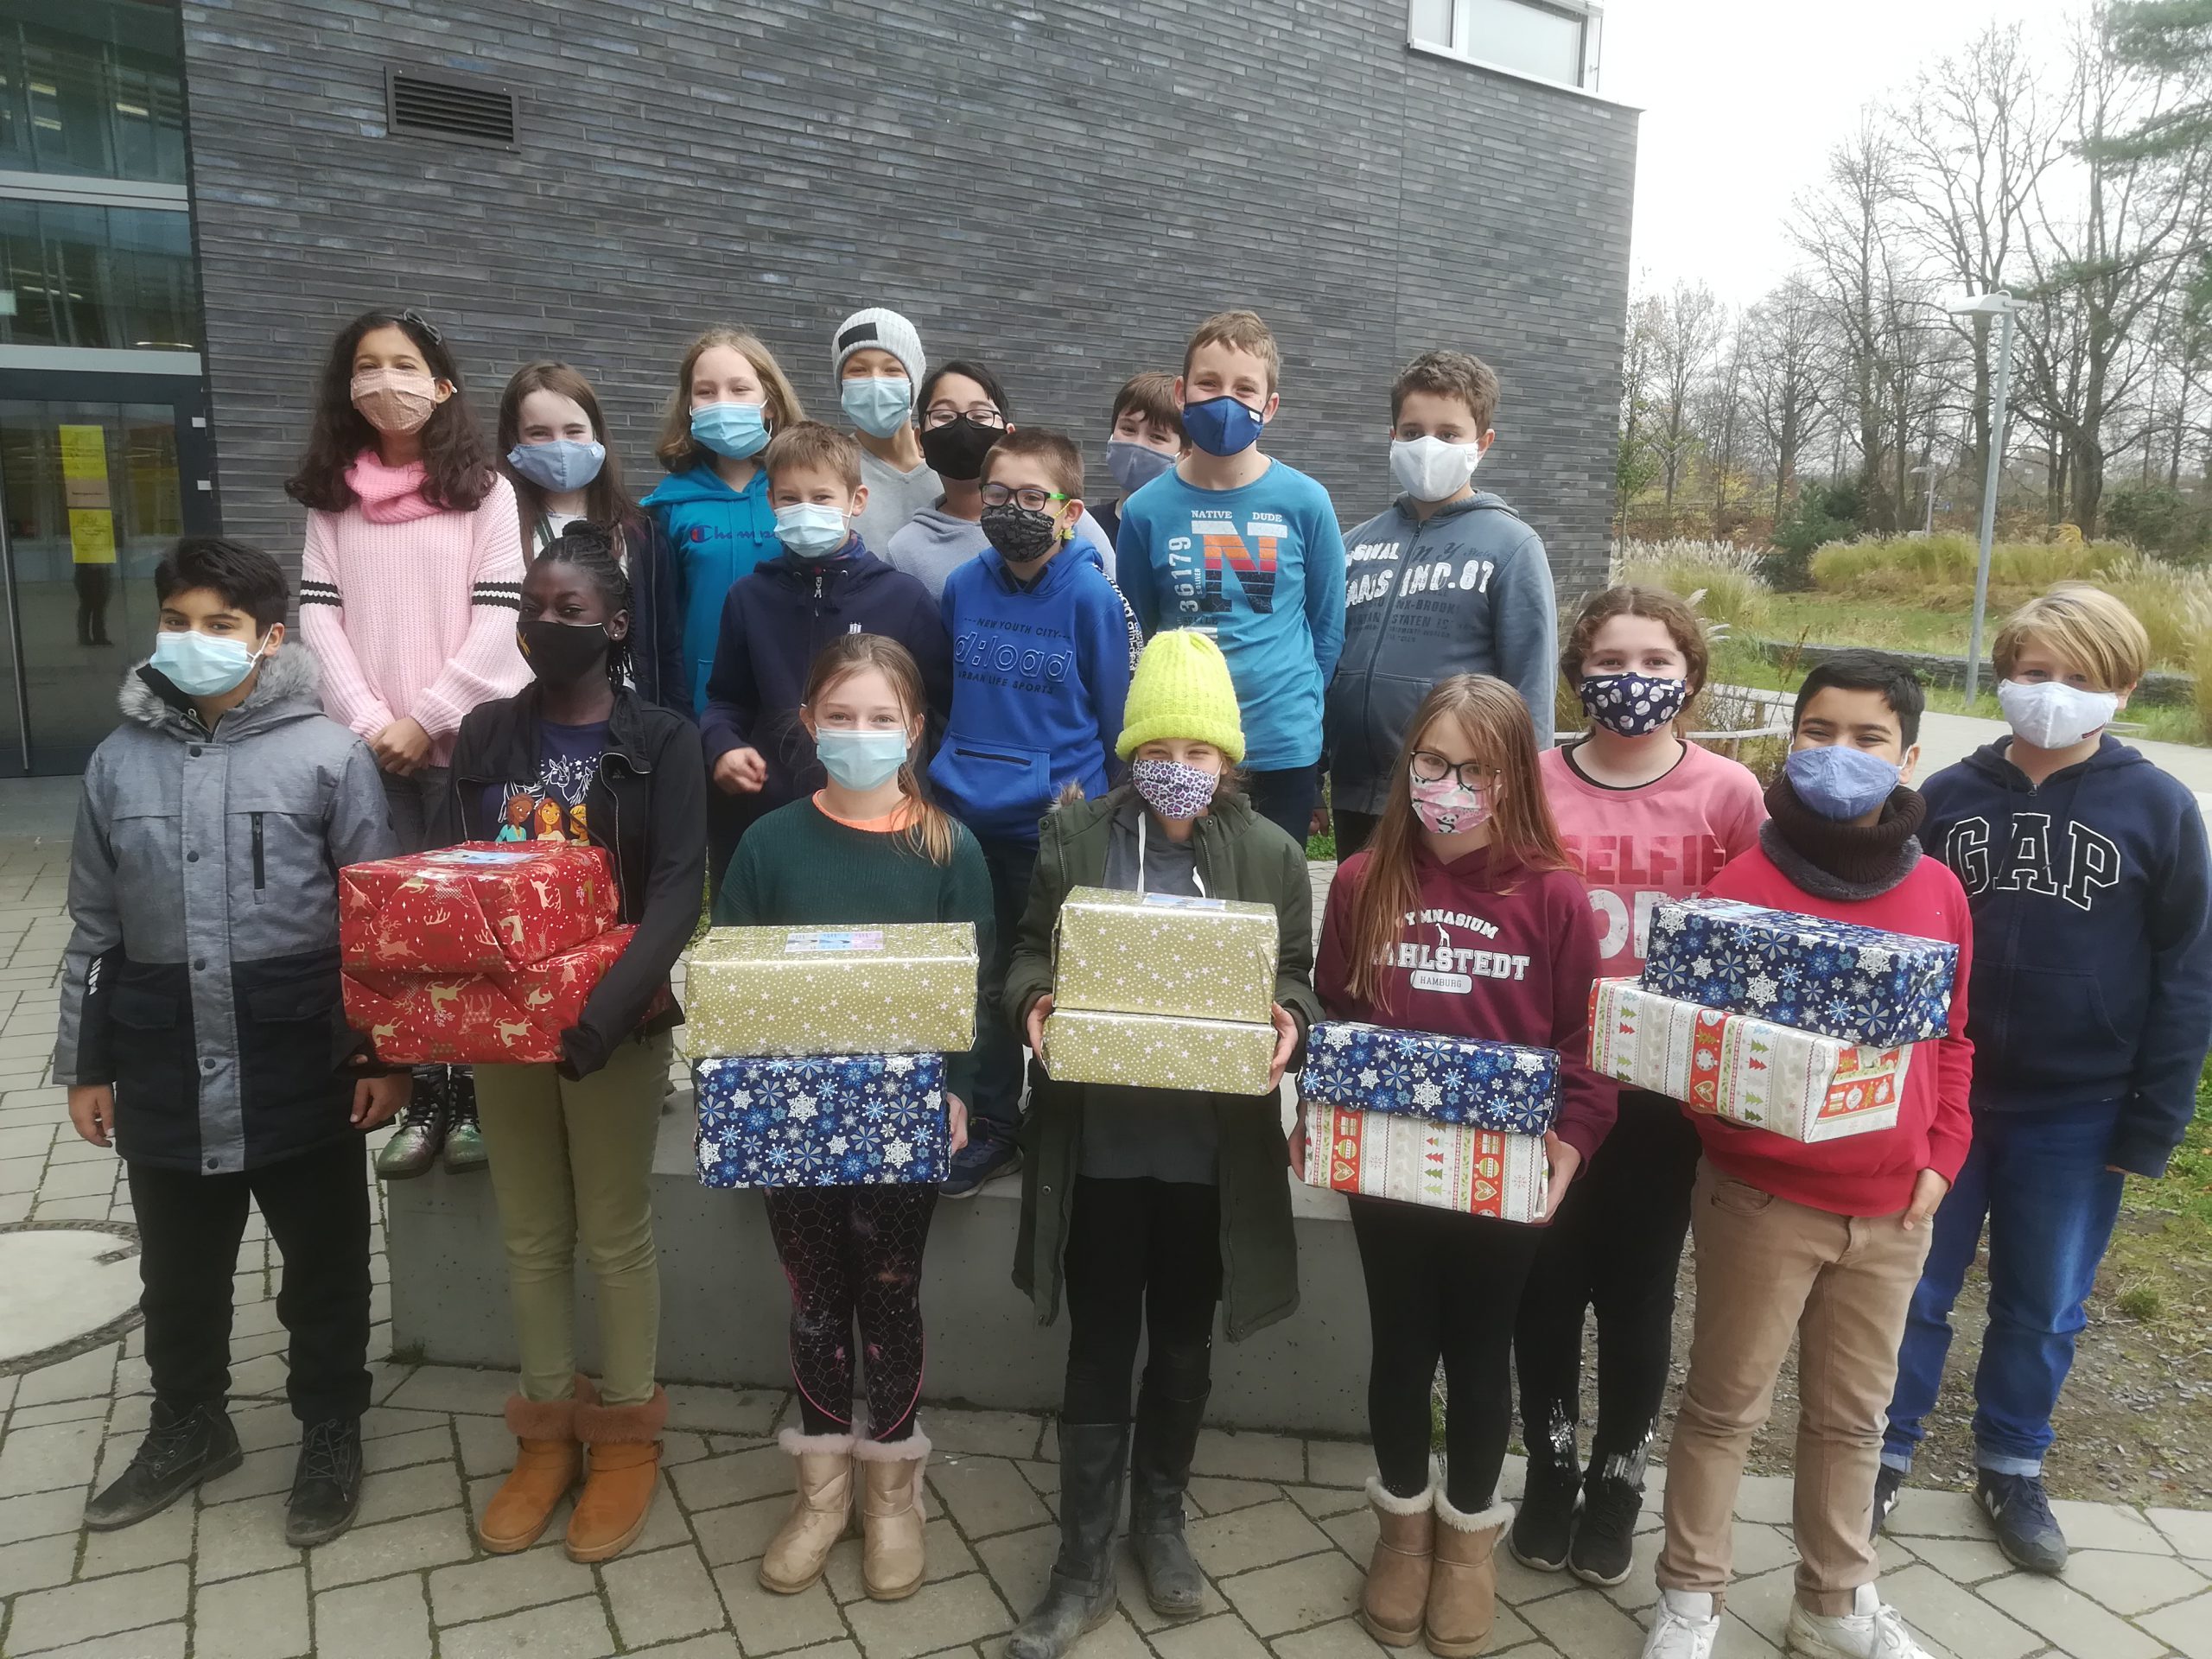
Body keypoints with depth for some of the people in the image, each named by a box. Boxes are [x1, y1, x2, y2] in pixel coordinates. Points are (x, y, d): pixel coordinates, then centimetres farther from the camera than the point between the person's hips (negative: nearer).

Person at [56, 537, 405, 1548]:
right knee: (178, 1268, 20)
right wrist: (84, 1063, 11)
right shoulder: (119, 761, 4)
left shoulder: (328, 755, -7)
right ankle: (187, 1426, 42)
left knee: (324, 1262, 11)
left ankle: (330, 1433, 31)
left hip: (302, 1061, -3)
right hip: (164, 1065, 4)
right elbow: (95, 929, 10)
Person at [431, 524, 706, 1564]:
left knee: (615, 1234, 8)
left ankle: (627, 1435, 25)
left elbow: (677, 890, -15)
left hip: (614, 1022, -4)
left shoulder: (658, 740, -7)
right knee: (530, 1236, 14)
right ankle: (546, 1432, 31)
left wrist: (605, 1009, -29)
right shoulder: (486, 736, 5)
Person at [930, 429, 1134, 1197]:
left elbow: (1115, 718, -2)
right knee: (989, 977, 13)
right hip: (966, 817, 4)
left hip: (1057, 822, -3)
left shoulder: (1091, 597, -10)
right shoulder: (962, 586, 2)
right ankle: (990, 1125, 28)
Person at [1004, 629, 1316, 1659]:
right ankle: (1084, 1562, 25)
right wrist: (1033, 1000, -16)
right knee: (1100, 1347, 9)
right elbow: (1030, 951, 5)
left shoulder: (1271, 853, -2)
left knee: (1184, 1343, 18)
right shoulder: (1074, 834, -2)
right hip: (1098, 1141, 0)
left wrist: (1288, 1021, -17)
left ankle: (1160, 1520, 41)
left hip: (1211, 1148, 1)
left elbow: (1298, 977, 4)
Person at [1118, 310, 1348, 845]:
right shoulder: (1146, 509, -4)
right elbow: (1136, 631, 8)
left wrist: (1294, 704, 6)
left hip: (1285, 747, 0)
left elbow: (1327, 625, 5)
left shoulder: (1305, 501, -6)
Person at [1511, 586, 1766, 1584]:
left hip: (1665, 1088, 0)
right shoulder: (1531, 782, -3)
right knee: (1547, 1281, 12)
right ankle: (1551, 1467, 34)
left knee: (1639, 1288, 14)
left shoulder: (1729, 793, -5)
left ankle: (1619, 1477, 34)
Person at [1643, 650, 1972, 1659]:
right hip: (1761, 1197, -4)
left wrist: (1940, 1157, 4)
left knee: (1853, 1414, 19)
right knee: (1725, 1404, 11)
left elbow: (1950, 1039, 11)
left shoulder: (1938, 891, 2)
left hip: (1891, 1207, 4)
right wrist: (1730, 1120, -25)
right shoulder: (1746, 880, -11)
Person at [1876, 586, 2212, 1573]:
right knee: (1913, 1291, 11)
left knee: (2043, 1307, 16)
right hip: (1939, 1098, 1)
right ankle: (1886, 1452, 29)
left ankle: (2011, 1468, 36)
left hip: (2077, 1117, 0)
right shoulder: (1949, 795, -2)